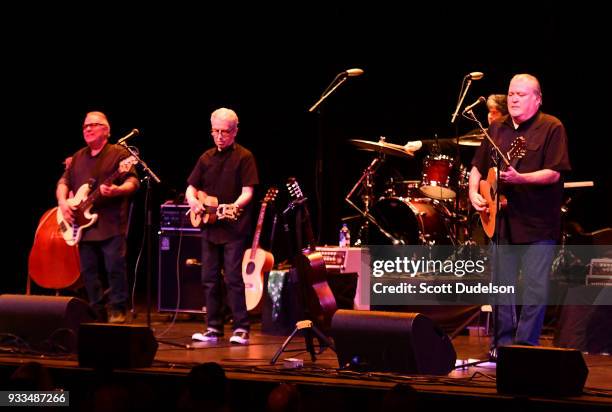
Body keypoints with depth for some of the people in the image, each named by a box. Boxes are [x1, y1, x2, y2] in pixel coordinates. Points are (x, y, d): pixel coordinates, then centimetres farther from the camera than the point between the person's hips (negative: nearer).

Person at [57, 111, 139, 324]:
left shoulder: (119, 154, -1)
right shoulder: (78, 157, 18)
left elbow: (133, 182, -9)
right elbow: (63, 182, 19)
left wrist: (116, 190, -28)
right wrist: (63, 202, 0)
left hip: (111, 225, -6)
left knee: (115, 268, -8)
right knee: (88, 271, 8)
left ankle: (118, 311, 0)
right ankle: (97, 312, 16)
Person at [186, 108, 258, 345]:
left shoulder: (244, 157, -3)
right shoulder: (206, 158, 12)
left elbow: (247, 192, -9)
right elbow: (191, 188, 15)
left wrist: (234, 206, -27)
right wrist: (193, 201, -7)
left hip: (234, 228, -6)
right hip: (210, 227, 6)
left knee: (233, 278, -8)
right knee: (210, 279, 7)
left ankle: (241, 329, -3)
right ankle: (213, 328, 13)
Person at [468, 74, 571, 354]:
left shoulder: (551, 128, -5)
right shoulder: (497, 128, 13)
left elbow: (554, 173, -14)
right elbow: (478, 167, 20)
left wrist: (520, 178, -26)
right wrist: (474, 192, 2)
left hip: (539, 226, -5)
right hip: (503, 222, 5)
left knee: (536, 289, -6)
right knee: (502, 287, 9)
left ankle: (525, 345, 4)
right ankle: (502, 344, 18)